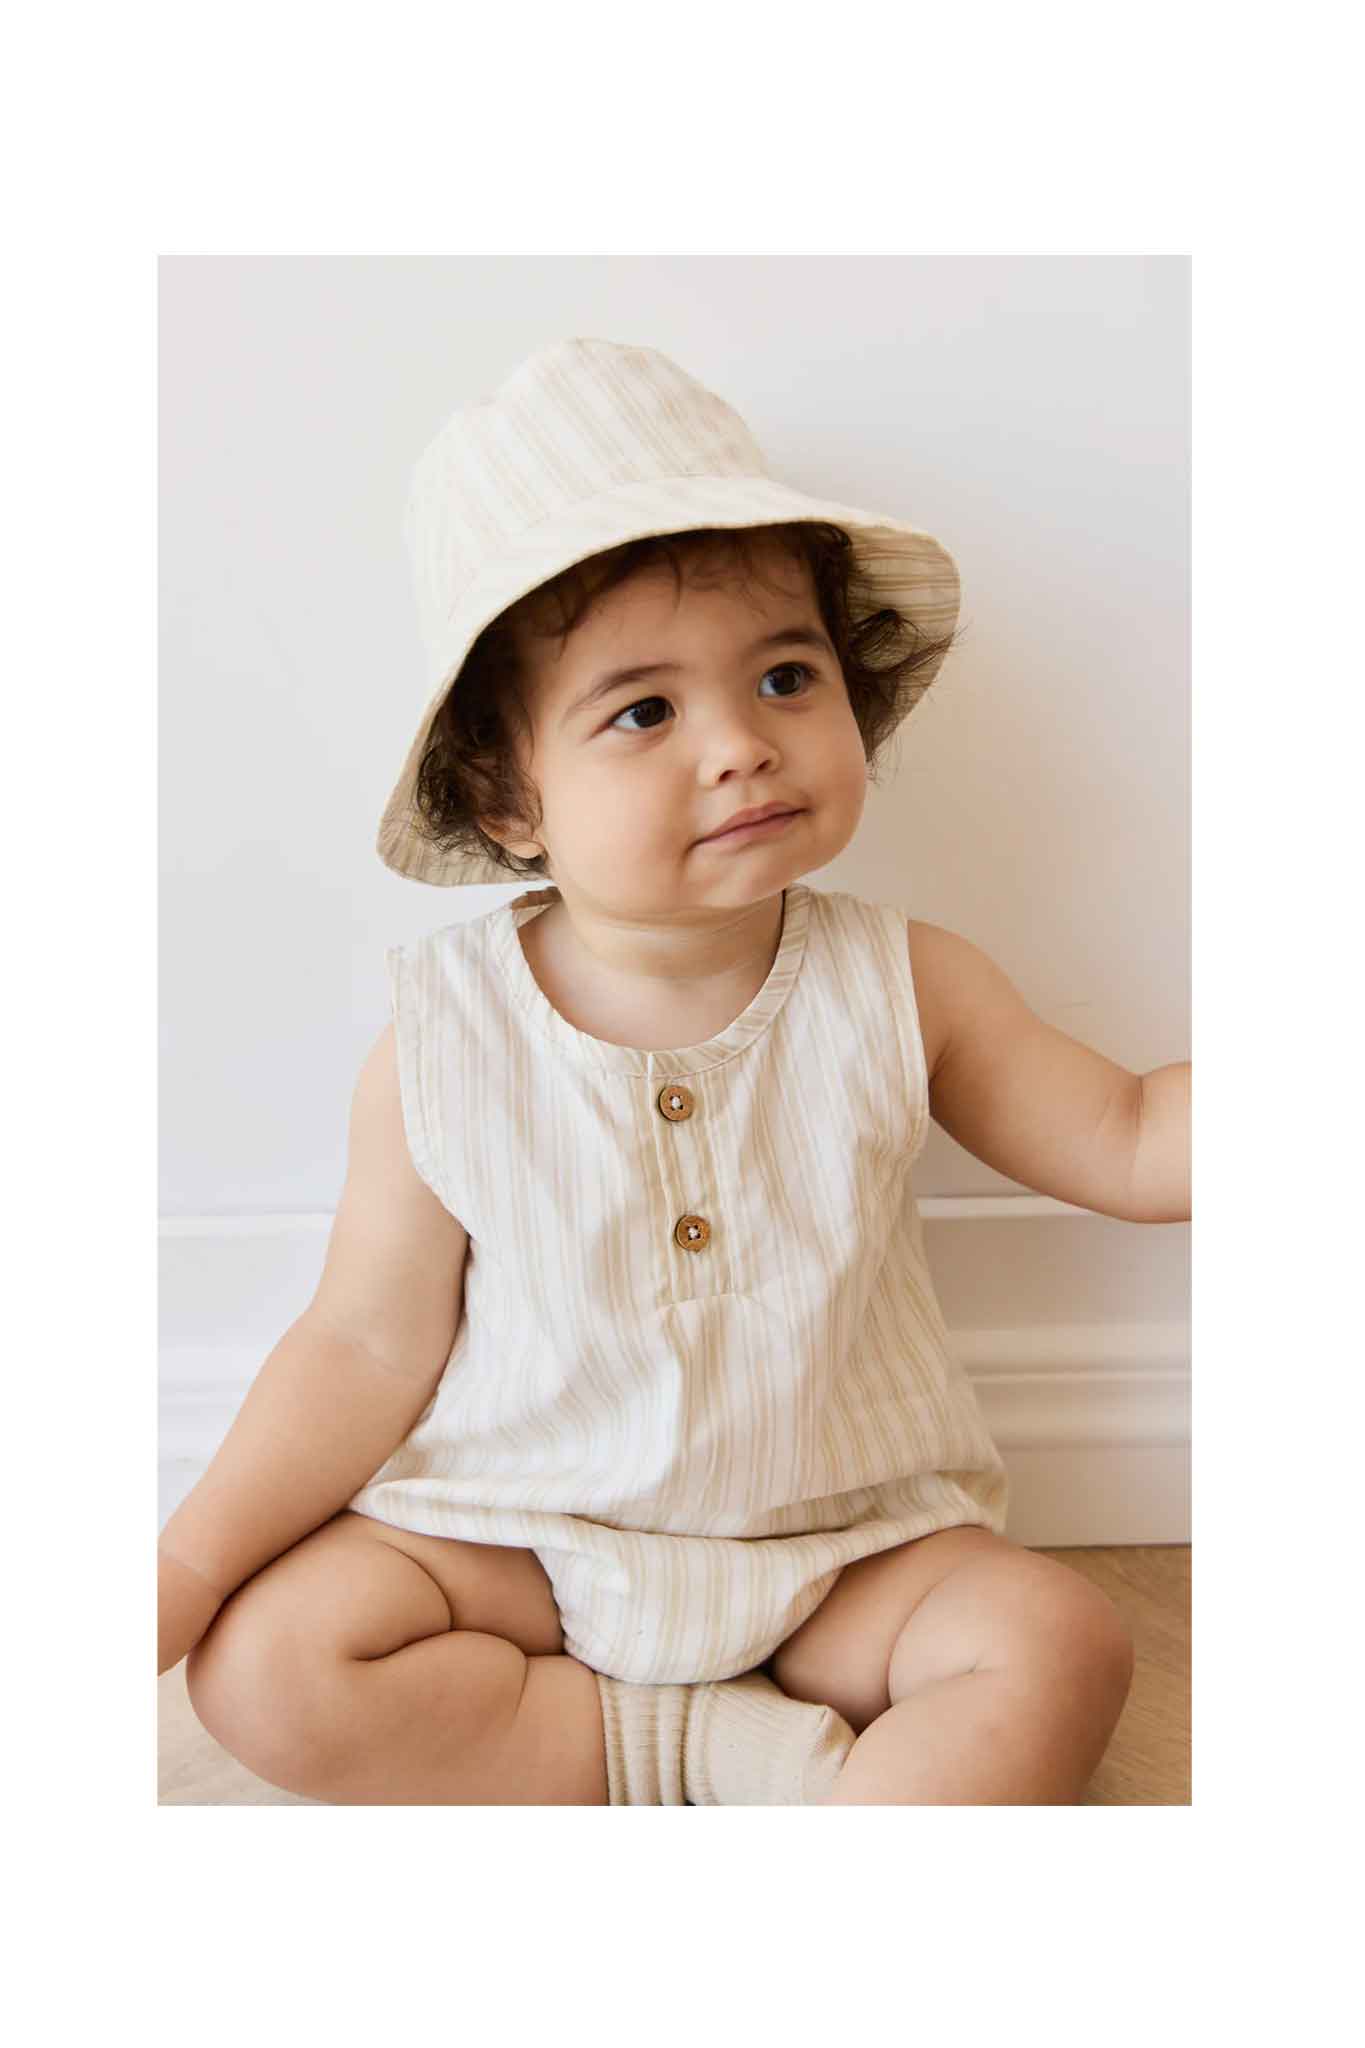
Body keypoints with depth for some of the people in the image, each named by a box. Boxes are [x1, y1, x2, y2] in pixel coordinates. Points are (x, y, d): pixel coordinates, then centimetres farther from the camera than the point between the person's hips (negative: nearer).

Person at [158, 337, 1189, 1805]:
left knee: (1060, 1650, -20)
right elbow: (370, 1346, -7)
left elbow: (1131, 1147, -1)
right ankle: (726, 1752, -12)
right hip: (512, 1539, 0)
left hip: (838, 1539, 1)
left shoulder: (900, 989, -11)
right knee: (263, 1667, -19)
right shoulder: (446, 1041, -15)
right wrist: (192, 1559, -14)